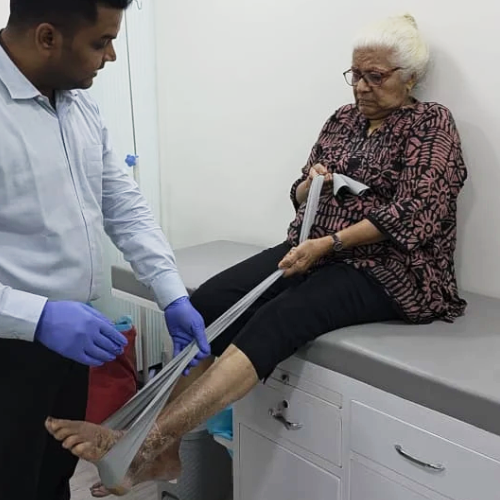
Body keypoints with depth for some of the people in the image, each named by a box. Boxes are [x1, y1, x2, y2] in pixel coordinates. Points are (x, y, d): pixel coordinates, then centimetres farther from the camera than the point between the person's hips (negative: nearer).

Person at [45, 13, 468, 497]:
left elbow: (413, 213, -13)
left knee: (277, 319, -33)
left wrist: (327, 244, -20)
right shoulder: (342, 119, 16)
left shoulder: (433, 124, -1)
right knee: (208, 299, -19)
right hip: (314, 250, 6)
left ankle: (146, 443, -38)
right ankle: (164, 447, -23)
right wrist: (312, 183, -5)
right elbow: (300, 197, 19)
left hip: (383, 266, -5)